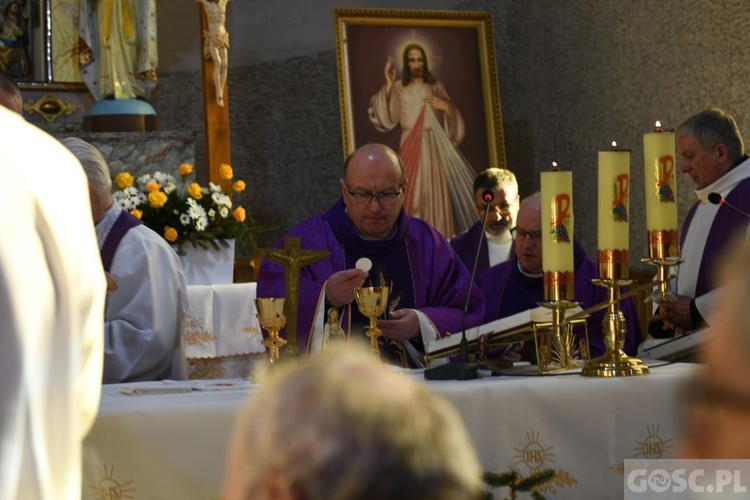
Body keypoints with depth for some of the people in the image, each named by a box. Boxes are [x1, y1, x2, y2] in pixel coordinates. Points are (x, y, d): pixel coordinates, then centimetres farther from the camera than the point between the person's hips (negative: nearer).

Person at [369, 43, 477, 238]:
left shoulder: (436, 87, 11)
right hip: (411, 147, -1)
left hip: (434, 147, 1)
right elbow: (385, 117, -8)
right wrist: (388, 85, -16)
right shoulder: (398, 88, 7)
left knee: (437, 192, -4)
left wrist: (445, 106, -10)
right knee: (413, 193, -8)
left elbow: (453, 119, 11)